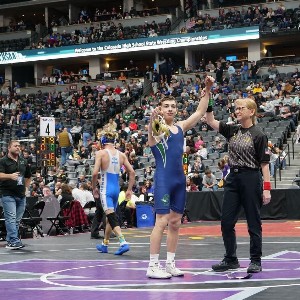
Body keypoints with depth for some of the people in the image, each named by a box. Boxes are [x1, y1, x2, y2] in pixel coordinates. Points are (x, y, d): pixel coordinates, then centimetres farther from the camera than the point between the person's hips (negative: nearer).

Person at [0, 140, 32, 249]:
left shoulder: (23, 161, 15)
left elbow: (28, 177, 28)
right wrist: (10, 176, -34)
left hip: (21, 195, 6)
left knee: (17, 220, 8)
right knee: (11, 218, -13)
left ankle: (10, 241, 15)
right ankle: (14, 241, -18)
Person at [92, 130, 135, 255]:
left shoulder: (101, 153, -7)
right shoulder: (121, 155, 6)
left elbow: (95, 173, -15)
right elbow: (132, 172, 4)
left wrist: (94, 188, 0)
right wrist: (129, 190, 11)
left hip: (106, 189, -6)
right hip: (116, 189, 6)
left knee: (112, 218, -10)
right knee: (109, 217, 19)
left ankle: (123, 242, -26)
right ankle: (104, 245, 31)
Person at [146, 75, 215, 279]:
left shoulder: (180, 127, 14)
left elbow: (200, 112, 18)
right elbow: (151, 131, -30)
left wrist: (207, 90, 8)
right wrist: (153, 119, -52)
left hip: (180, 179, 7)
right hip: (163, 179, -7)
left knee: (175, 223, 10)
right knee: (162, 221, -10)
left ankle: (170, 263, 18)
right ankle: (153, 266, -6)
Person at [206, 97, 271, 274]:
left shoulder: (258, 135, -7)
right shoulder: (232, 131, 9)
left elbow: (264, 163, -8)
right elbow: (211, 121, 2)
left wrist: (267, 188, -13)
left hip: (251, 179, -6)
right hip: (233, 179, 6)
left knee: (254, 222, 3)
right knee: (226, 221, 6)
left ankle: (256, 261, 13)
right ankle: (231, 259, 17)